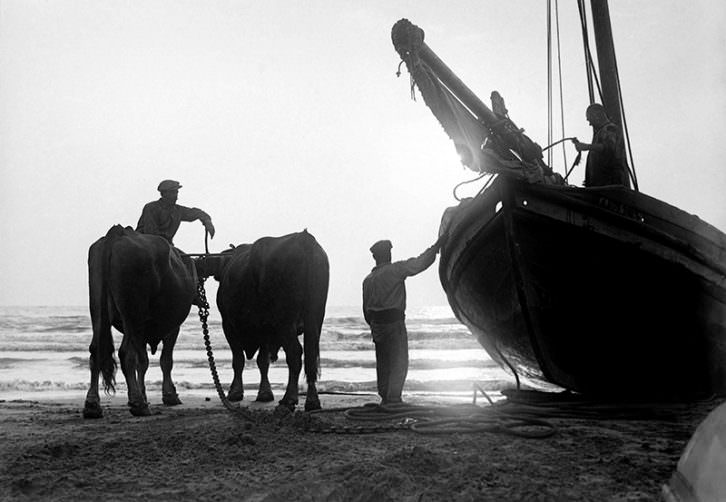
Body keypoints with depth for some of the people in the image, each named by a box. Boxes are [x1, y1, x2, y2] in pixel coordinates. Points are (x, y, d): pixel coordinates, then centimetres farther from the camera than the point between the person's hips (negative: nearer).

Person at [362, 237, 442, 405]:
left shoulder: (368, 279, 10)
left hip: (376, 324, 7)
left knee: (383, 363, 13)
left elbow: (366, 310, 14)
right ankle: (393, 398, -6)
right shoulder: (395, 270, -9)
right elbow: (420, 263, -9)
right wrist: (436, 246, 0)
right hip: (394, 322, -7)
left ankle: (385, 397, 17)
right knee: (400, 361, -2)